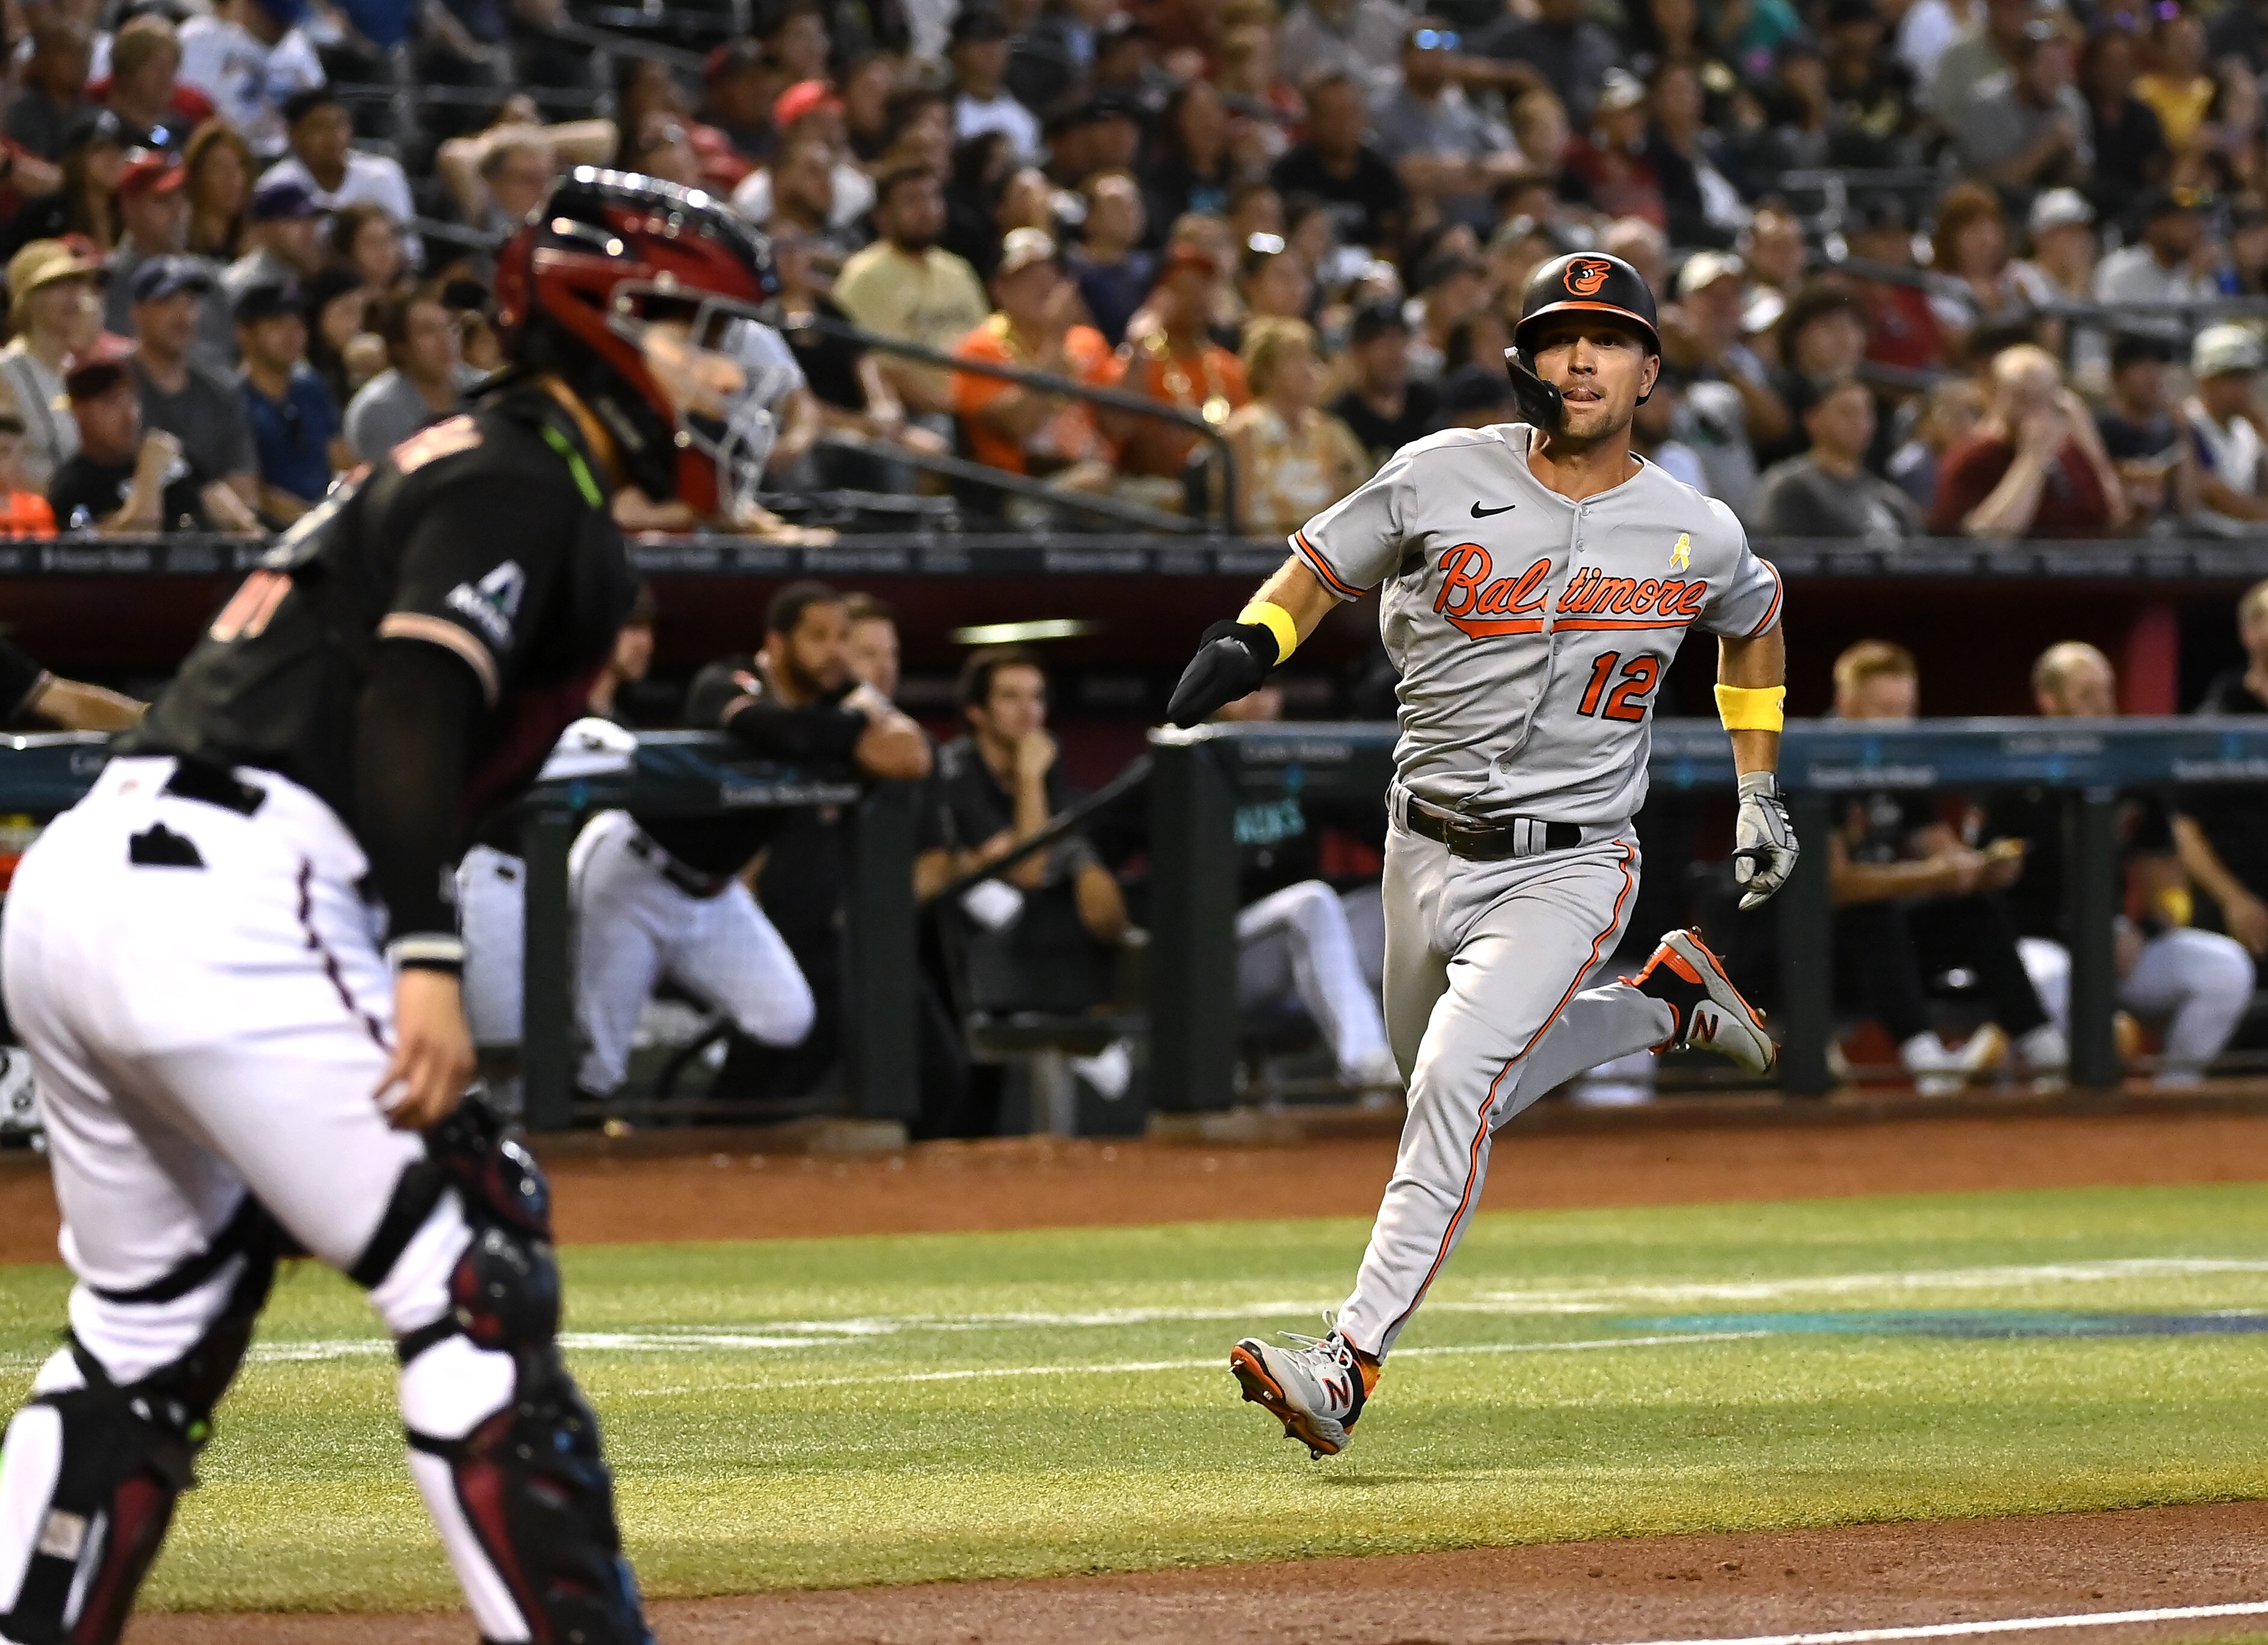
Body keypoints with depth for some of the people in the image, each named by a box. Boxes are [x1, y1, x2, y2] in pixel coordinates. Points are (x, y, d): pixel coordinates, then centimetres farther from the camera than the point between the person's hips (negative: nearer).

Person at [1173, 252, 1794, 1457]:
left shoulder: (1697, 535, -3)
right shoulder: (1443, 478, -5)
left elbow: (1754, 621, 19)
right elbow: (1318, 569, 5)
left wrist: (1760, 793, 18)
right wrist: (1249, 643, -16)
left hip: (1567, 869, -4)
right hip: (1427, 849, 4)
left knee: (1457, 1082, -24)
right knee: (1455, 1089, 20)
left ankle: (1351, 1364, -26)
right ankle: (1668, 1003, 43)